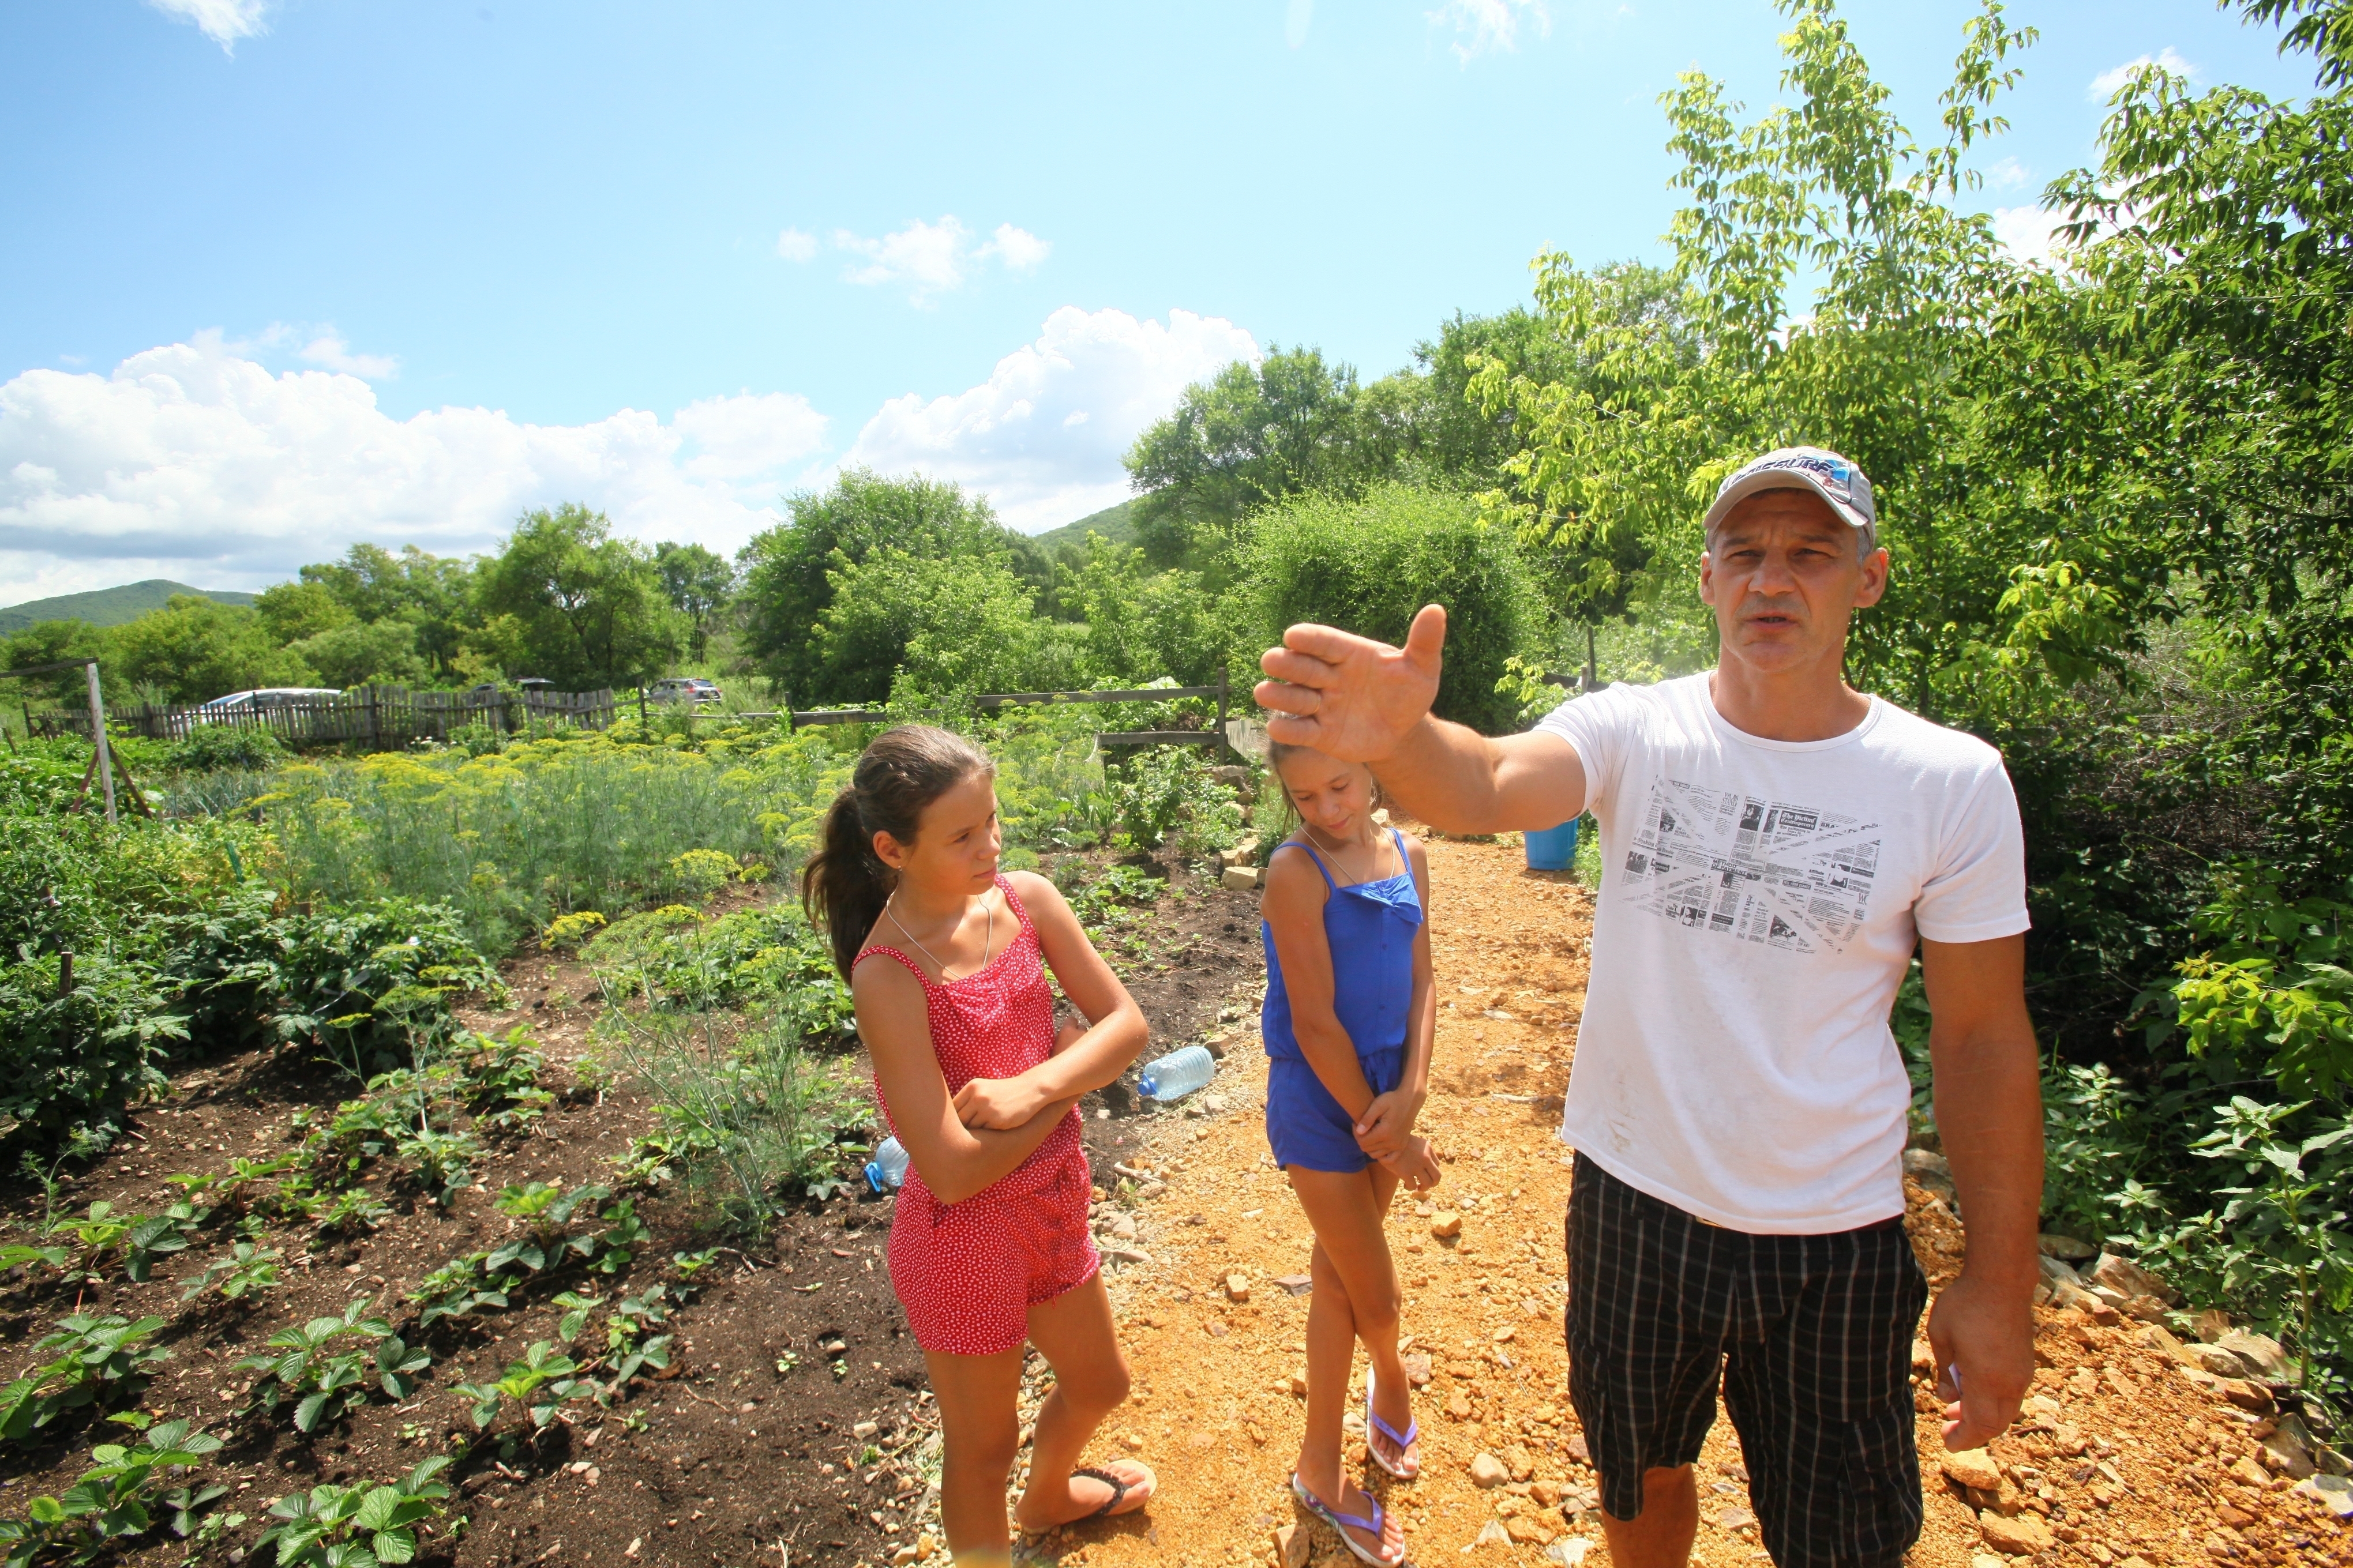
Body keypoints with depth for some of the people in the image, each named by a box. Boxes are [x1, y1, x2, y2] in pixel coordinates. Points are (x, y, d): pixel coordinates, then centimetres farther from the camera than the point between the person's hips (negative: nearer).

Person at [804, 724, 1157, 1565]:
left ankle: (1049, 1495, 62)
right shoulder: (887, 975, -27)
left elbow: (1126, 1022, -8)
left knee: (1100, 1383, 29)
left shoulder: (1027, 899, -11)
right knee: (984, 1446, 19)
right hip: (964, 1236, -6)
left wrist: (1034, 1086, -24)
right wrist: (1070, 1081, -17)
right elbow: (954, 1171, -27)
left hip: (1053, 1204, 7)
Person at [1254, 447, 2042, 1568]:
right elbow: (1491, 786, -32)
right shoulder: (1633, 733, -11)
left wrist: (2001, 1282, -2)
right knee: (1640, 1476, 24)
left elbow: (1984, 1037, -4)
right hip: (1632, 1200, 1)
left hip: (1835, 1237, 0)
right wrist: (1397, 736, -54)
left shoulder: (1952, 782, -9)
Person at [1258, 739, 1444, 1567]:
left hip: (1383, 1089, 6)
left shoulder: (1408, 855, -1)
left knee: (1339, 1274, 21)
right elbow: (1315, 1021, -19)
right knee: (1375, 1293, 7)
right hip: (1320, 1100, -6)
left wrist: (1410, 1093, -12)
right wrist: (1385, 1135, -13)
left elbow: (1420, 983, 1)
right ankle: (1391, 1382, 40)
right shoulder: (1295, 871, -20)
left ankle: (1320, 1467, 41)